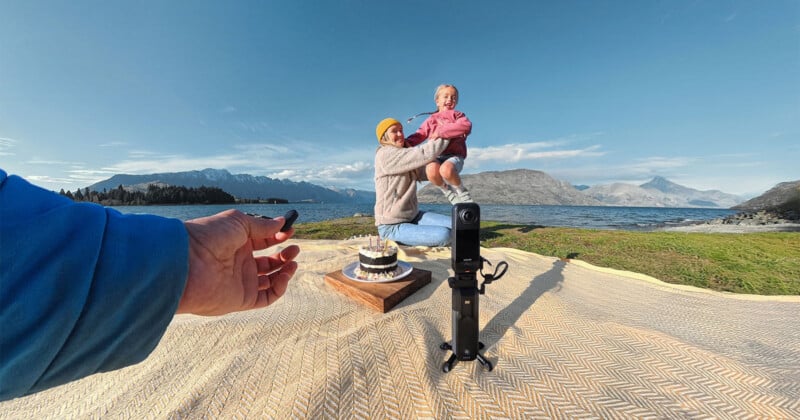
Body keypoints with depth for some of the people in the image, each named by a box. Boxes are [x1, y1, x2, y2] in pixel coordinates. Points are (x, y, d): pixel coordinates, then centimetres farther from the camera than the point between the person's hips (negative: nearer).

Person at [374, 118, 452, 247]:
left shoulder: (404, 155, 12)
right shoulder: (385, 155, -15)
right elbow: (425, 154, -23)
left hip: (414, 216, 8)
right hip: (392, 227, -8)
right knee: (445, 235, -21)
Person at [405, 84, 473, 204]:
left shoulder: (458, 115, 14)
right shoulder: (431, 120, 21)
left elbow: (466, 126, -10)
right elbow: (419, 135, 12)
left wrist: (441, 132, -16)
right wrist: (406, 143, -11)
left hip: (454, 156, -2)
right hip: (436, 156, 2)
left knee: (446, 170, -38)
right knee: (432, 170, -35)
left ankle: (461, 191, -6)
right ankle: (447, 190, -4)